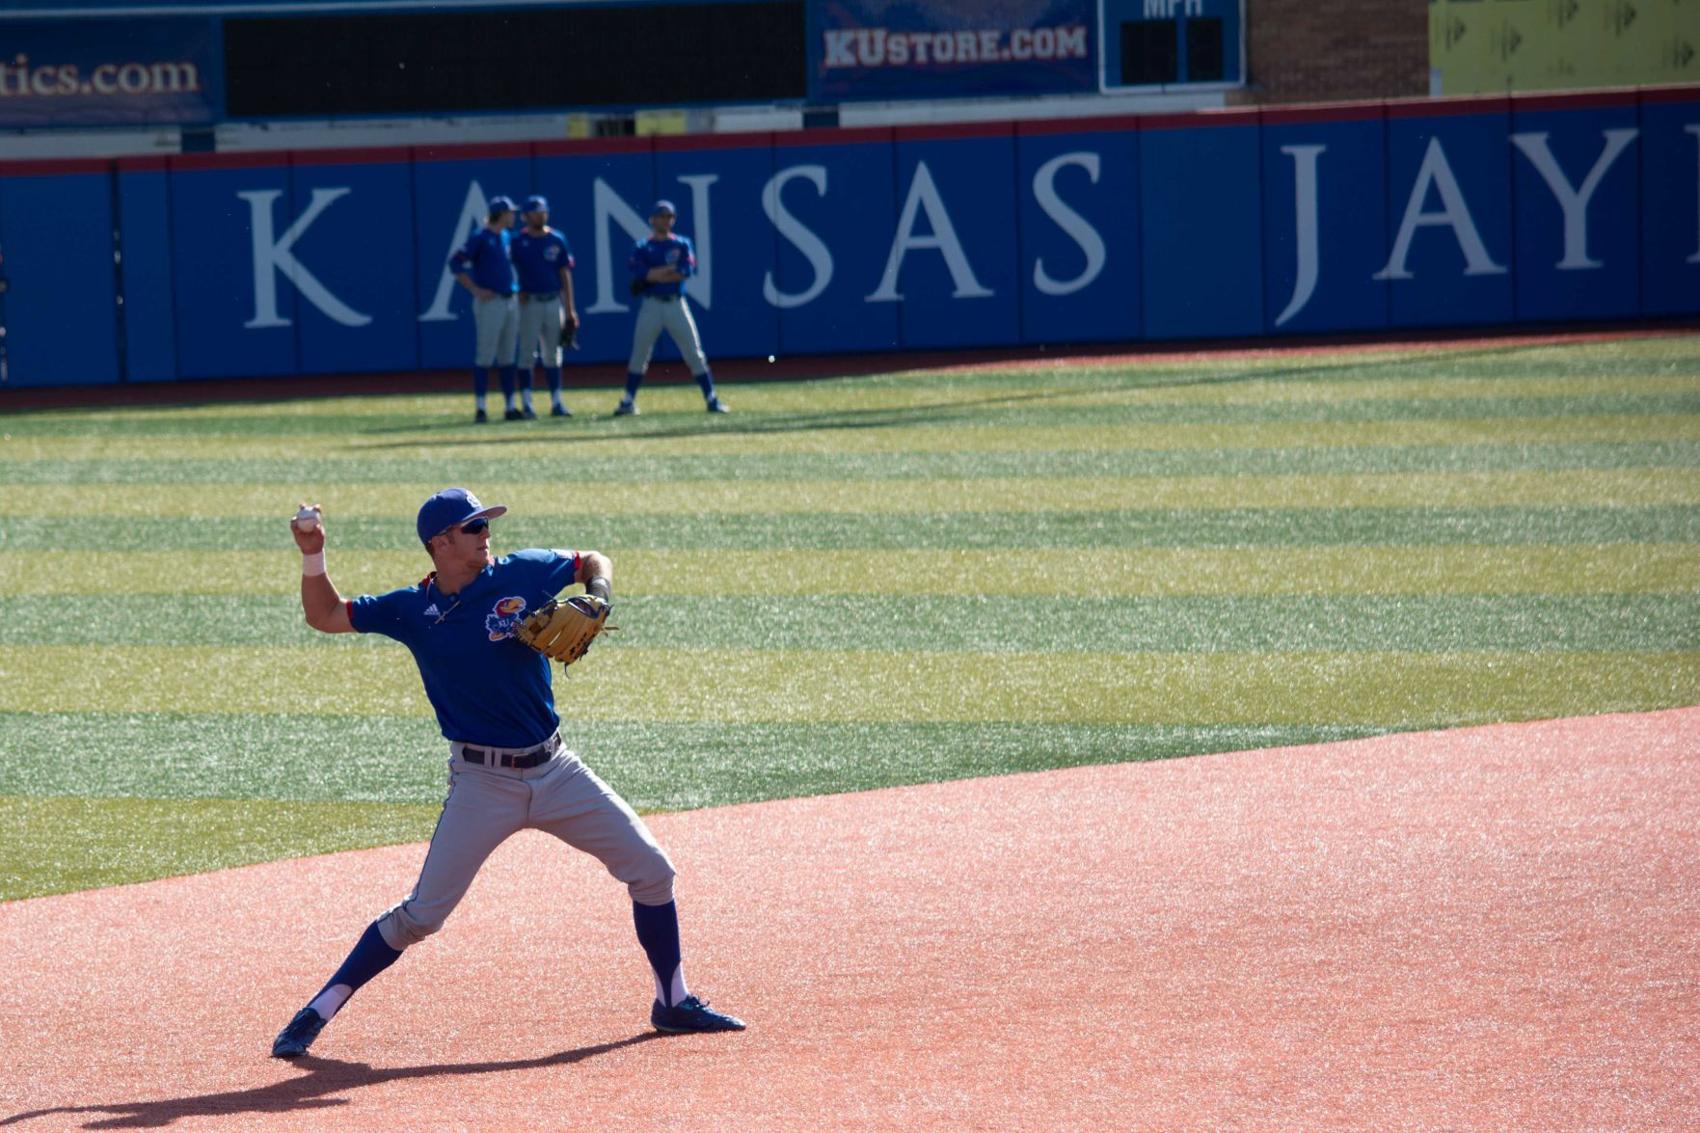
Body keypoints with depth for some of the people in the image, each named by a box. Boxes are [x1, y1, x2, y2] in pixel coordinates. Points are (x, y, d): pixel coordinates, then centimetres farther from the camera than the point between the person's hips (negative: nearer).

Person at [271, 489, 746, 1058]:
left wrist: (596, 600, -5)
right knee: (420, 915, -7)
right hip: (483, 785, -3)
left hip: (555, 771, 3)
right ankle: (317, 1013, 3)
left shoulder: (522, 573, -1)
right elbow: (325, 617, 4)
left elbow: (593, 561, 15)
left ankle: (674, 1003, 17)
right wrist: (313, 556, -11)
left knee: (652, 869, 1)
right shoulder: (412, 610, -3)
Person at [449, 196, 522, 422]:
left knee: (508, 356, 10)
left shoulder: (507, 237, 15)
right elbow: (456, 263, -13)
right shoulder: (480, 238, -9)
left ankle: (510, 406, 14)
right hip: (490, 302, -8)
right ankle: (480, 408, -5)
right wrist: (475, 290, -16)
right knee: (485, 355, -7)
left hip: (510, 301, 8)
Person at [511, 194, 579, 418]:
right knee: (527, 353, -4)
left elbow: (565, 274, 8)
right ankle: (526, 404, -2)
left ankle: (556, 402, 9)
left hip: (553, 301, 3)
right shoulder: (518, 241, -2)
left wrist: (569, 308, 5)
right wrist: (515, 291, -12)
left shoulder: (557, 240, 7)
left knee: (552, 355, 7)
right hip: (529, 303, -3)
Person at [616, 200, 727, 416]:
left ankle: (711, 399, -1)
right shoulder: (643, 248, 6)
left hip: (676, 304, 0)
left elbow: (688, 270, -8)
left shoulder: (682, 244, 9)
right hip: (652, 305, 0)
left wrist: (654, 275, -11)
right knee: (639, 355, 0)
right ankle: (629, 401, 7)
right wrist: (672, 269, -12)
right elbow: (638, 272, -13)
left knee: (694, 353, -2)